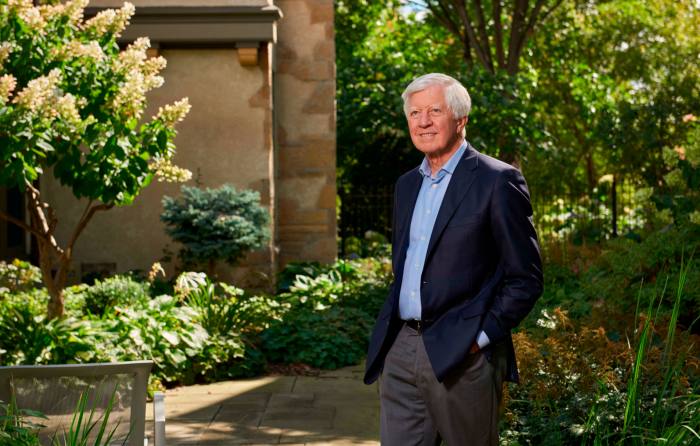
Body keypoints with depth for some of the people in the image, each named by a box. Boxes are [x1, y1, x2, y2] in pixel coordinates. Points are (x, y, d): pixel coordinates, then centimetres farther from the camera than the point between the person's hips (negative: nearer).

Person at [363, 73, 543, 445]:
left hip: (463, 356, -6)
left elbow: (526, 278, -9)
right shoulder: (407, 184, 15)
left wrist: (482, 337, -13)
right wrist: (393, 330, 14)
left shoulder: (497, 181, -7)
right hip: (400, 351, 6)